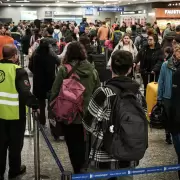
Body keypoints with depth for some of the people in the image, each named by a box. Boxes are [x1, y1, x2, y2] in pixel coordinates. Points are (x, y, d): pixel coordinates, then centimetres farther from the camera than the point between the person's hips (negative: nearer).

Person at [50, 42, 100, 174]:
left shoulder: (64, 70, -11)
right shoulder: (92, 70, 0)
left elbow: (55, 93, -9)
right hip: (88, 115, 3)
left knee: (74, 145, 10)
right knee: (85, 144, 18)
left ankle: (79, 172, 17)